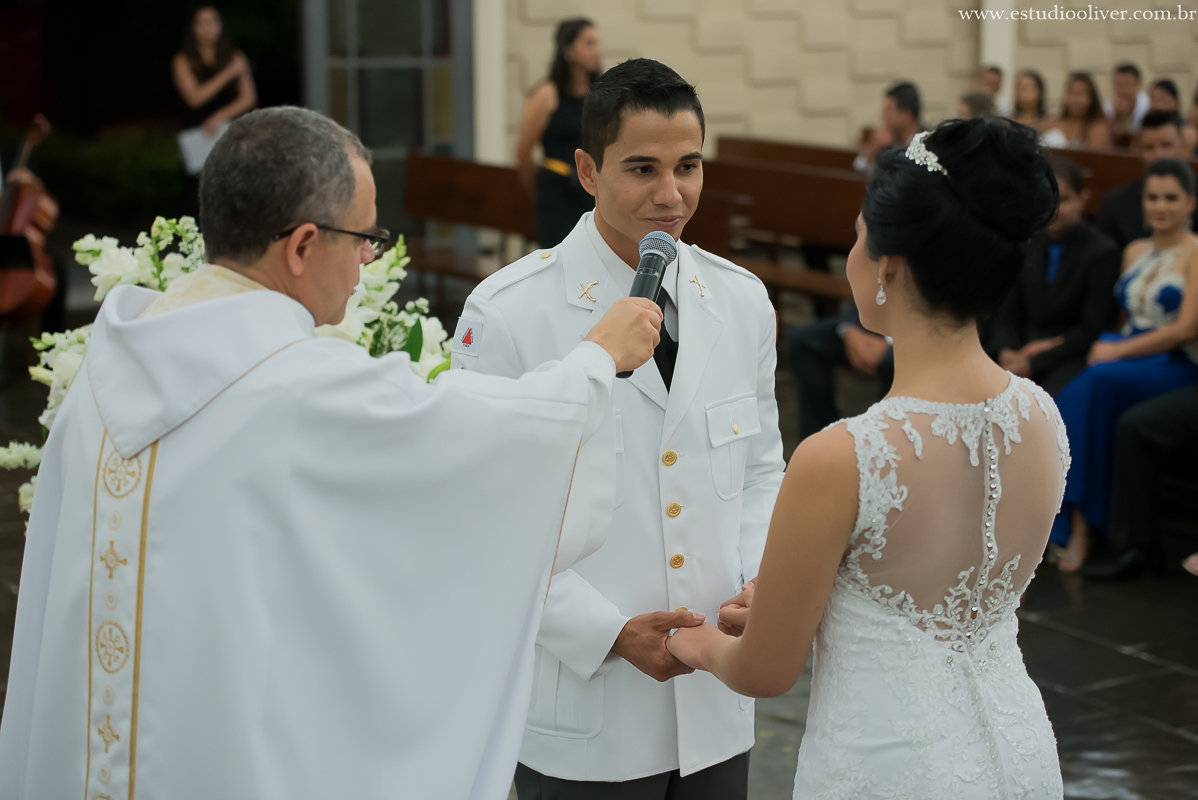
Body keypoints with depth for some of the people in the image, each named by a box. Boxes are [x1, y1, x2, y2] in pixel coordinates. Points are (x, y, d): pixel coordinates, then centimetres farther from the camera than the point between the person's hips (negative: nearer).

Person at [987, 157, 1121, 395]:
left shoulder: (1102, 252, -4)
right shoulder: (1027, 245, 13)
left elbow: (1092, 331, -7)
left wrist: (1033, 364, -14)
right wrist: (1006, 351, -9)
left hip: (1073, 356, -5)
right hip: (1023, 347, 5)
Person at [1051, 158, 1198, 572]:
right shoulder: (1135, 252, 18)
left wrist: (1120, 350, -15)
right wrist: (1107, 344, -2)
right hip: (1126, 356, 6)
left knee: (1101, 380, -34)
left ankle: (1078, 521, -31)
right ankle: (1075, 520, -32)